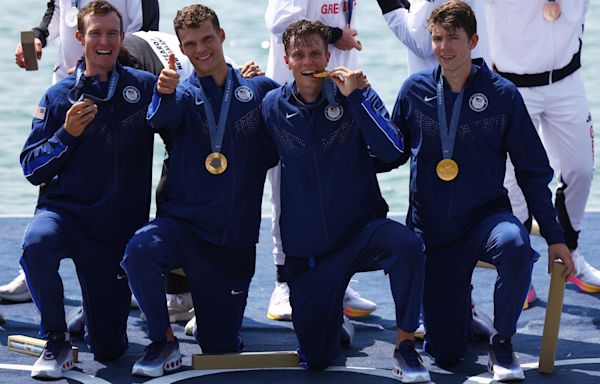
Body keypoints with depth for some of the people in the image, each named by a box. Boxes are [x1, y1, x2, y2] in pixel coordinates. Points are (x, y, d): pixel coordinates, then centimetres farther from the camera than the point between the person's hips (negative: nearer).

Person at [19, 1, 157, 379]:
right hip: (64, 210, 0)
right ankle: (57, 341, -17)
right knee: (37, 243, -39)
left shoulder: (145, 88, 1)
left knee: (110, 349, 1)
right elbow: (32, 169, 2)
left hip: (118, 230, 0)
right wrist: (67, 134, -13)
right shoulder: (59, 97, 2)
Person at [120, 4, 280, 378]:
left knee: (222, 349, 4)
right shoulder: (182, 94, 2)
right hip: (182, 222, -1)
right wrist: (165, 94, -44)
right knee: (140, 250, -35)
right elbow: (163, 120, -24)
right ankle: (164, 343, -14)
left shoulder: (261, 89, 4)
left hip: (236, 238, 1)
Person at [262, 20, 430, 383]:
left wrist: (353, 97, -22)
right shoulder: (273, 106, 1)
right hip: (307, 250, 2)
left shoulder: (357, 93, -5)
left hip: (362, 228, -2)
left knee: (408, 246, -37)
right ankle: (334, 310, 38)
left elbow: (392, 150, -17)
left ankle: (405, 345, -19)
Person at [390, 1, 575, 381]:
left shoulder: (502, 94, -6)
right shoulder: (415, 90, -1)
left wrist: (554, 236, -6)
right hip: (432, 229, 2)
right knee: (445, 353, 0)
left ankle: (502, 343, -16)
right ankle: (460, 297, 36)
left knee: (514, 243, -40)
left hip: (485, 216, -1)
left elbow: (534, 170, -2)